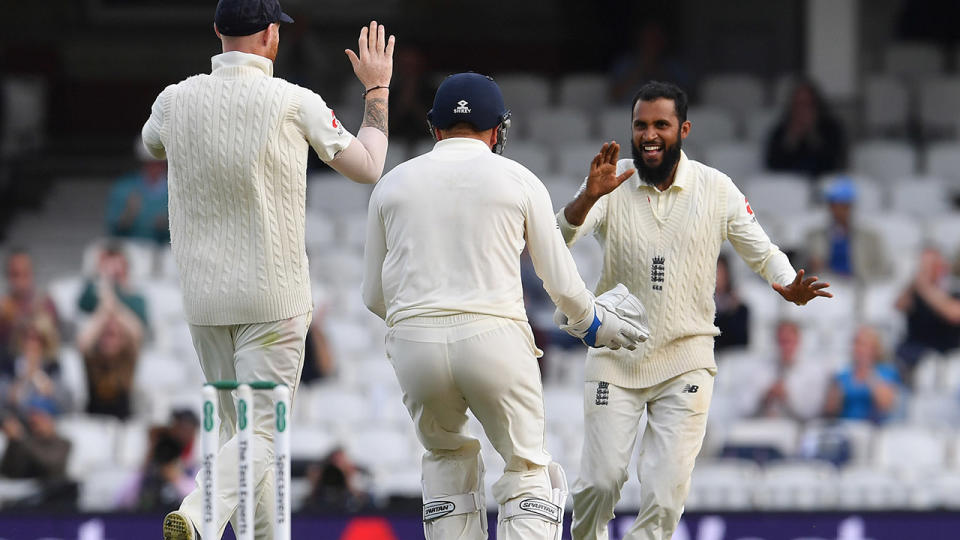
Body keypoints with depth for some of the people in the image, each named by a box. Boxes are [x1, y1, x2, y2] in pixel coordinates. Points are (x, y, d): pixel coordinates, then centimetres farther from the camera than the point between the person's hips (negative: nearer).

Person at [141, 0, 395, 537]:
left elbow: (152, 144, 27)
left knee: (238, 428, 15)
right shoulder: (293, 102, -10)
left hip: (202, 295, 4)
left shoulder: (176, 100, 1)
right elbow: (368, 168, 2)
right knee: (261, 432, -6)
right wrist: (378, 90, 15)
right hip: (273, 296, -4)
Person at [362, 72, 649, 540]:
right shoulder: (519, 180, 7)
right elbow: (561, 282, 9)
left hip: (414, 343, 2)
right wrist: (588, 321, 31)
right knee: (527, 470, 7)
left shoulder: (393, 183, 13)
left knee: (447, 458, 24)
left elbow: (374, 296, 17)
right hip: (495, 336, -2)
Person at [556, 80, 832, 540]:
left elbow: (761, 251, 6)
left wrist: (788, 287, -16)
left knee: (666, 491, -8)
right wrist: (589, 196, -39)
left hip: (685, 361, 0)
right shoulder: (611, 185, -6)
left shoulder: (716, 189, -2)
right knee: (600, 481, -4)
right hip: (615, 357, 0)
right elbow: (558, 239, -20)